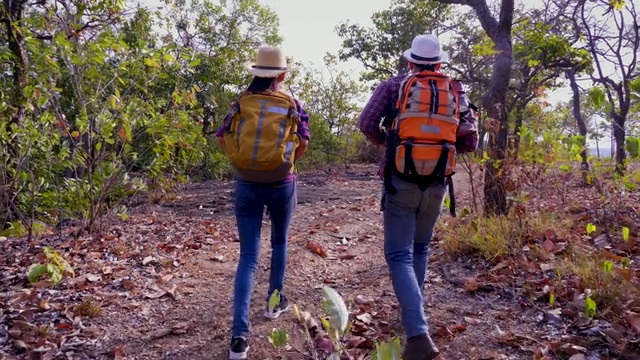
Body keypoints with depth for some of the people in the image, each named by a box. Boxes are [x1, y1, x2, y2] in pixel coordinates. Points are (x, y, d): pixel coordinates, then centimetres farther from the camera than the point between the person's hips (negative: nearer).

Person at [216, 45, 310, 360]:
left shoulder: (240, 103, 2)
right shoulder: (292, 105, 0)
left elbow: (222, 138, 0)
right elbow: (303, 144, -4)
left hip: (246, 184, 1)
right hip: (281, 184, -1)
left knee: (247, 257, 2)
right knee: (279, 241, 26)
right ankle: (274, 302, 37)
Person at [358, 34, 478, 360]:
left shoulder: (394, 85, 3)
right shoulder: (455, 91, 10)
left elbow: (366, 124, -7)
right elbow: (470, 142, 5)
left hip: (400, 182, -3)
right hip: (436, 184, 3)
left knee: (400, 256, -1)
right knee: (420, 249, 23)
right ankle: (412, 313, 36)